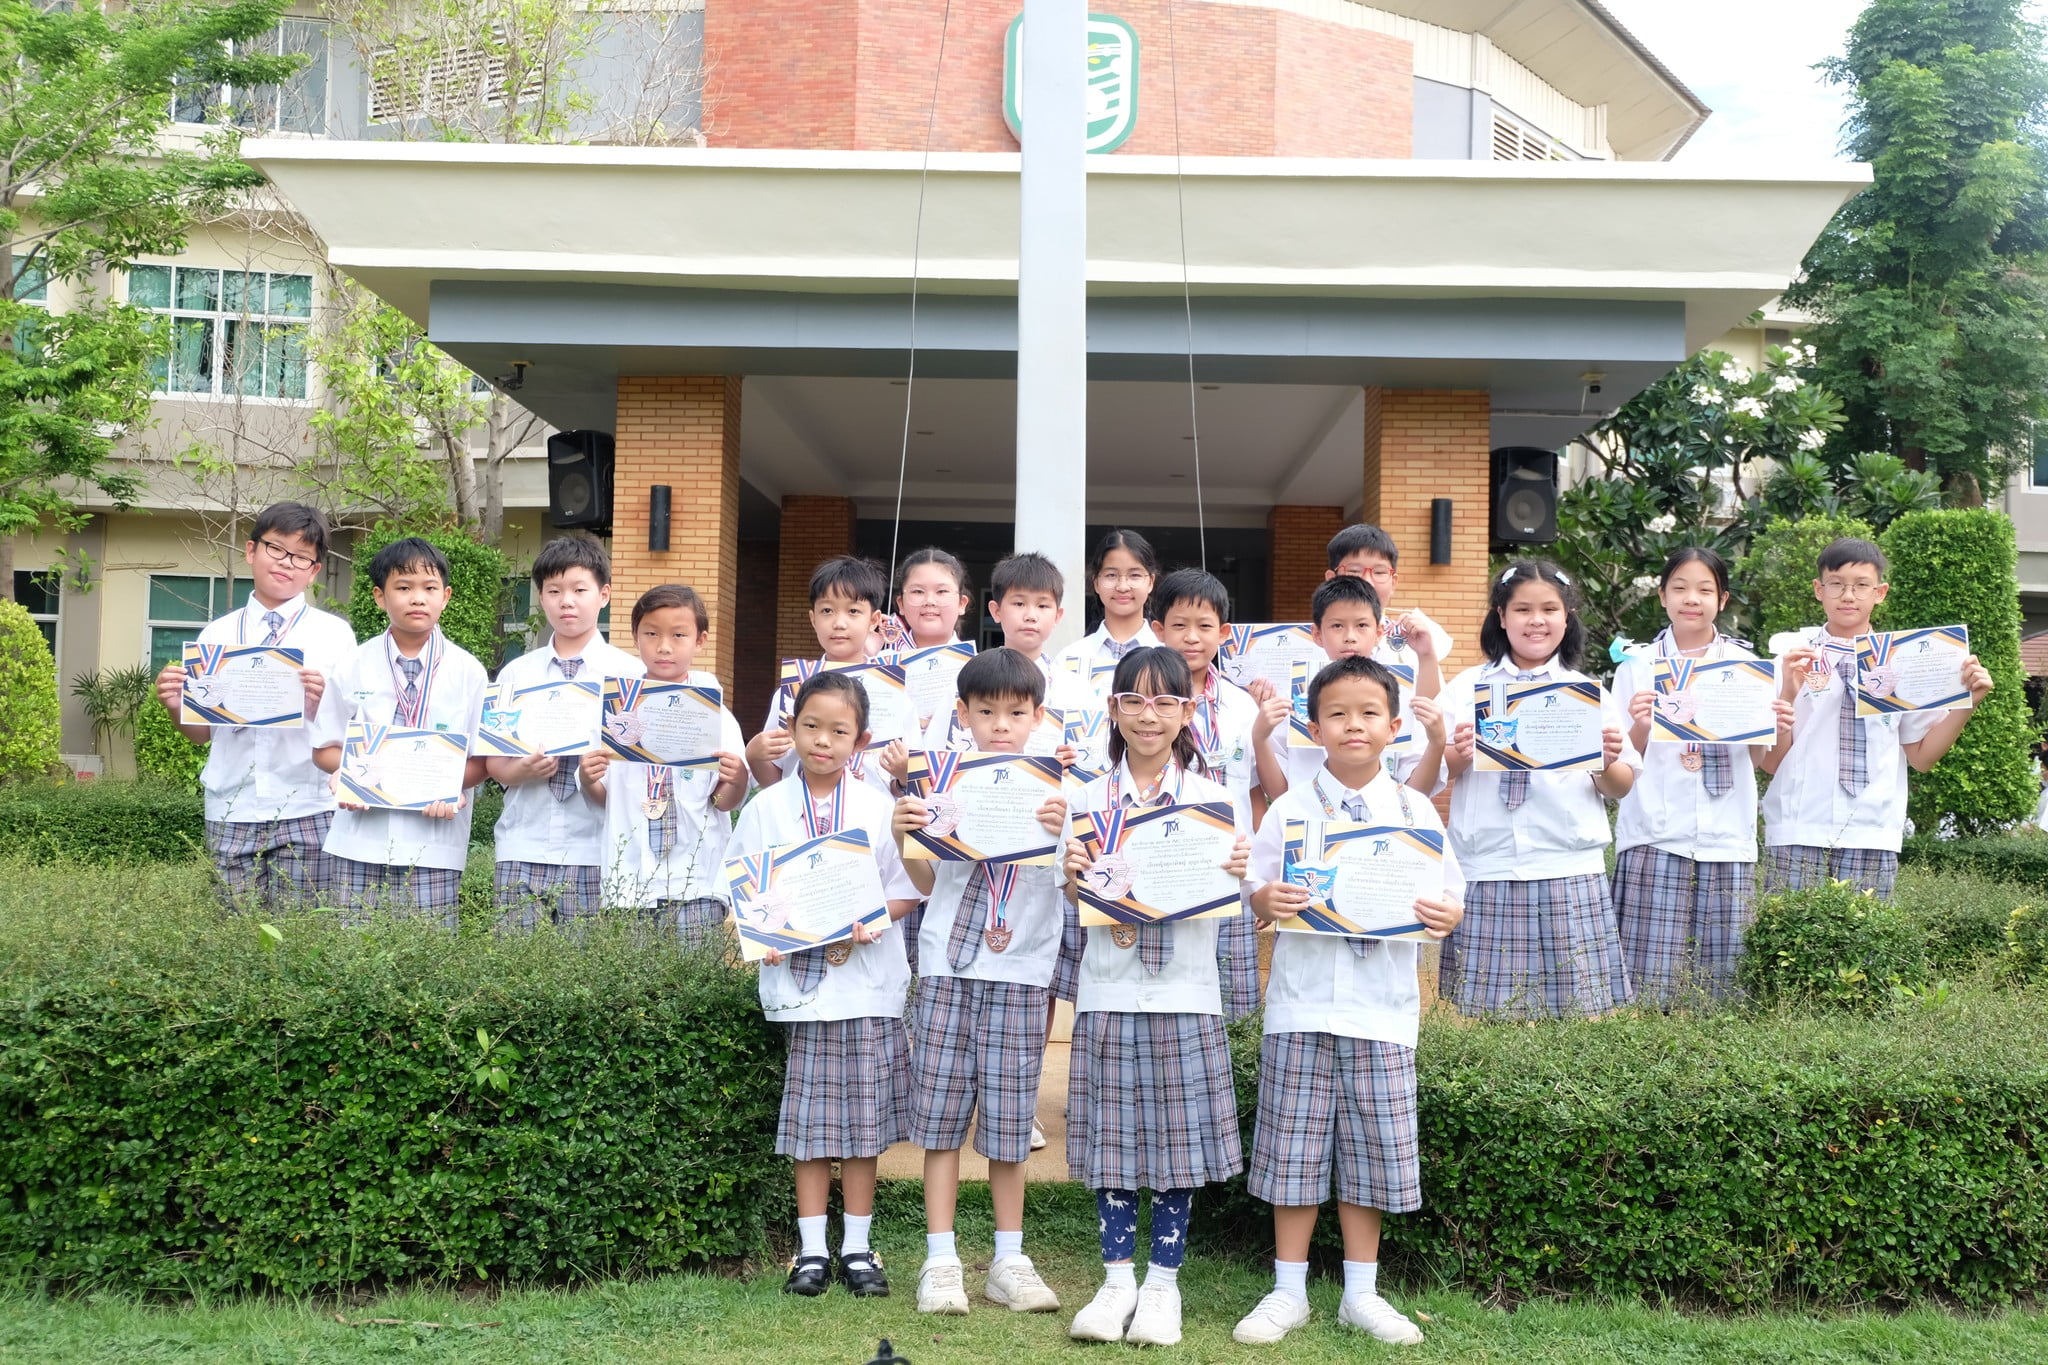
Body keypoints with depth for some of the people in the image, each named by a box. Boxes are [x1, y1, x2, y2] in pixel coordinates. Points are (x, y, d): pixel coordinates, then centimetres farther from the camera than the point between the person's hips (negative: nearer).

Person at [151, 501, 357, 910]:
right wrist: (177, 706, -6)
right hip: (231, 814, 2)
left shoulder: (334, 633, 4)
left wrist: (322, 704, -21)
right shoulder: (217, 634, 11)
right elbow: (201, 733, 14)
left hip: (305, 813, -2)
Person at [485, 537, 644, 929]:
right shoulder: (515, 673, 12)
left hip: (594, 852, -2)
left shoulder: (629, 673, 4)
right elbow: (493, 760, 12)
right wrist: (522, 770, -10)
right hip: (522, 848, 2)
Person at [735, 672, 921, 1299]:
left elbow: (906, 891, 4)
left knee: (864, 1118, 5)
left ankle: (857, 1248, 16)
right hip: (798, 981, 0)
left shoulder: (878, 808, 2)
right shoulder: (766, 808, 4)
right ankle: (812, 1249, 14)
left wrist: (870, 920, -14)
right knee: (810, 1120, 4)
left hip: (867, 982, 0)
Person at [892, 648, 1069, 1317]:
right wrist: (906, 836, -9)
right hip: (948, 966, 1)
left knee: (1008, 1117, 4)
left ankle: (1008, 1260, 16)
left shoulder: (1054, 790, 2)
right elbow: (928, 883, 9)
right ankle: (940, 1259, 9)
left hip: (1020, 972, -1)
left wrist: (1064, 835, -22)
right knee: (941, 1111, 1)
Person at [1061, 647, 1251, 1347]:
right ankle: (1117, 1278, 16)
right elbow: (1078, 898, 3)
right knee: (1112, 1135, 5)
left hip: (1184, 992, -1)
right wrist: (1074, 874, -18)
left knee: (1178, 1135, 4)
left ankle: (1163, 1282, 16)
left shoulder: (1211, 798, 3)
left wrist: (1237, 872, -19)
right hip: (1108, 992, 1)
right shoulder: (1090, 798, 5)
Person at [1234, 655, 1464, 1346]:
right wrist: (1268, 901, -19)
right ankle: (1288, 1292, 17)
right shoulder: (1290, 809, 3)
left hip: (1382, 1004, 1)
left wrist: (1446, 916, -15)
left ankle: (1361, 1293, 22)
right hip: (1302, 999, -1)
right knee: (1294, 1148, 4)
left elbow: (1448, 896, 7)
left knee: (1373, 1149, 7)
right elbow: (1256, 896, 3)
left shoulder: (1416, 813, 6)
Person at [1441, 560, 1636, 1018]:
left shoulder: (1589, 692, 10)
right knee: (1486, 1009, 0)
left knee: (1572, 1002, -2)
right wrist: (1459, 755, -14)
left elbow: (1622, 788, 9)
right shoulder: (1467, 688, 9)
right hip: (1486, 870, 0)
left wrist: (1608, 764, -12)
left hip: (1569, 871, 0)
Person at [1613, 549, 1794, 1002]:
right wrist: (1640, 725, -17)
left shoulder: (1744, 665, 10)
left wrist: (1781, 732, -12)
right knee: (1651, 977, -7)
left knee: (1725, 973, 0)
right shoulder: (1637, 665, 6)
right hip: (1655, 836, -1)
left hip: (1727, 837, 2)